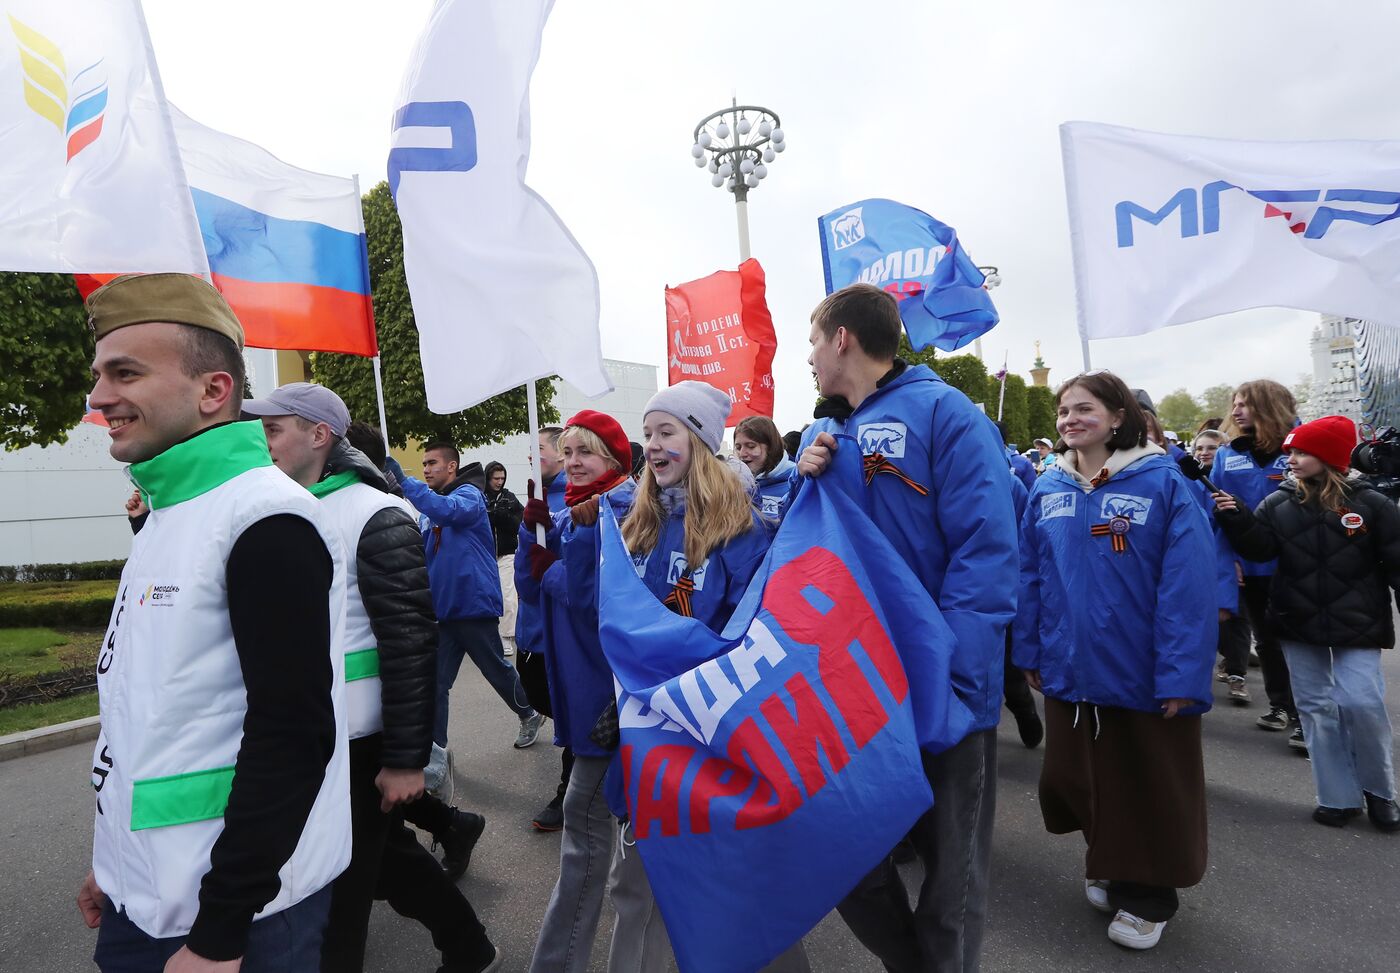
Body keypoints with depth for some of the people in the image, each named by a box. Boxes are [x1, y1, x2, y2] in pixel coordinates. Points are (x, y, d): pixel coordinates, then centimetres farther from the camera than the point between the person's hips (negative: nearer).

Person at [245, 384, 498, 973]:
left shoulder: (375, 519, -16)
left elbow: (412, 643, -19)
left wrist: (406, 759, -18)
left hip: (356, 746, -7)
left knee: (335, 900, 6)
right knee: (388, 856, 21)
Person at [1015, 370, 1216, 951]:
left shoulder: (1163, 483, -11)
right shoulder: (1047, 491, 2)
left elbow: (1187, 585, -15)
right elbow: (1031, 576, 5)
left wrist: (1182, 674, -18)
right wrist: (1031, 653, 5)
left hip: (1145, 673, -4)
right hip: (1071, 668, 4)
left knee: (1148, 789, 13)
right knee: (1079, 778, 18)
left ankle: (1147, 895, 35)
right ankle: (1107, 867, 43)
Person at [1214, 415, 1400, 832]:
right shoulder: (1278, 503, 1)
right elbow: (1259, 549, -8)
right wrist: (1237, 519, -22)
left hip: (1357, 624, -2)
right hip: (1298, 624, 2)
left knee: (1361, 702, -10)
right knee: (1316, 707, 7)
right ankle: (1339, 796, 19)